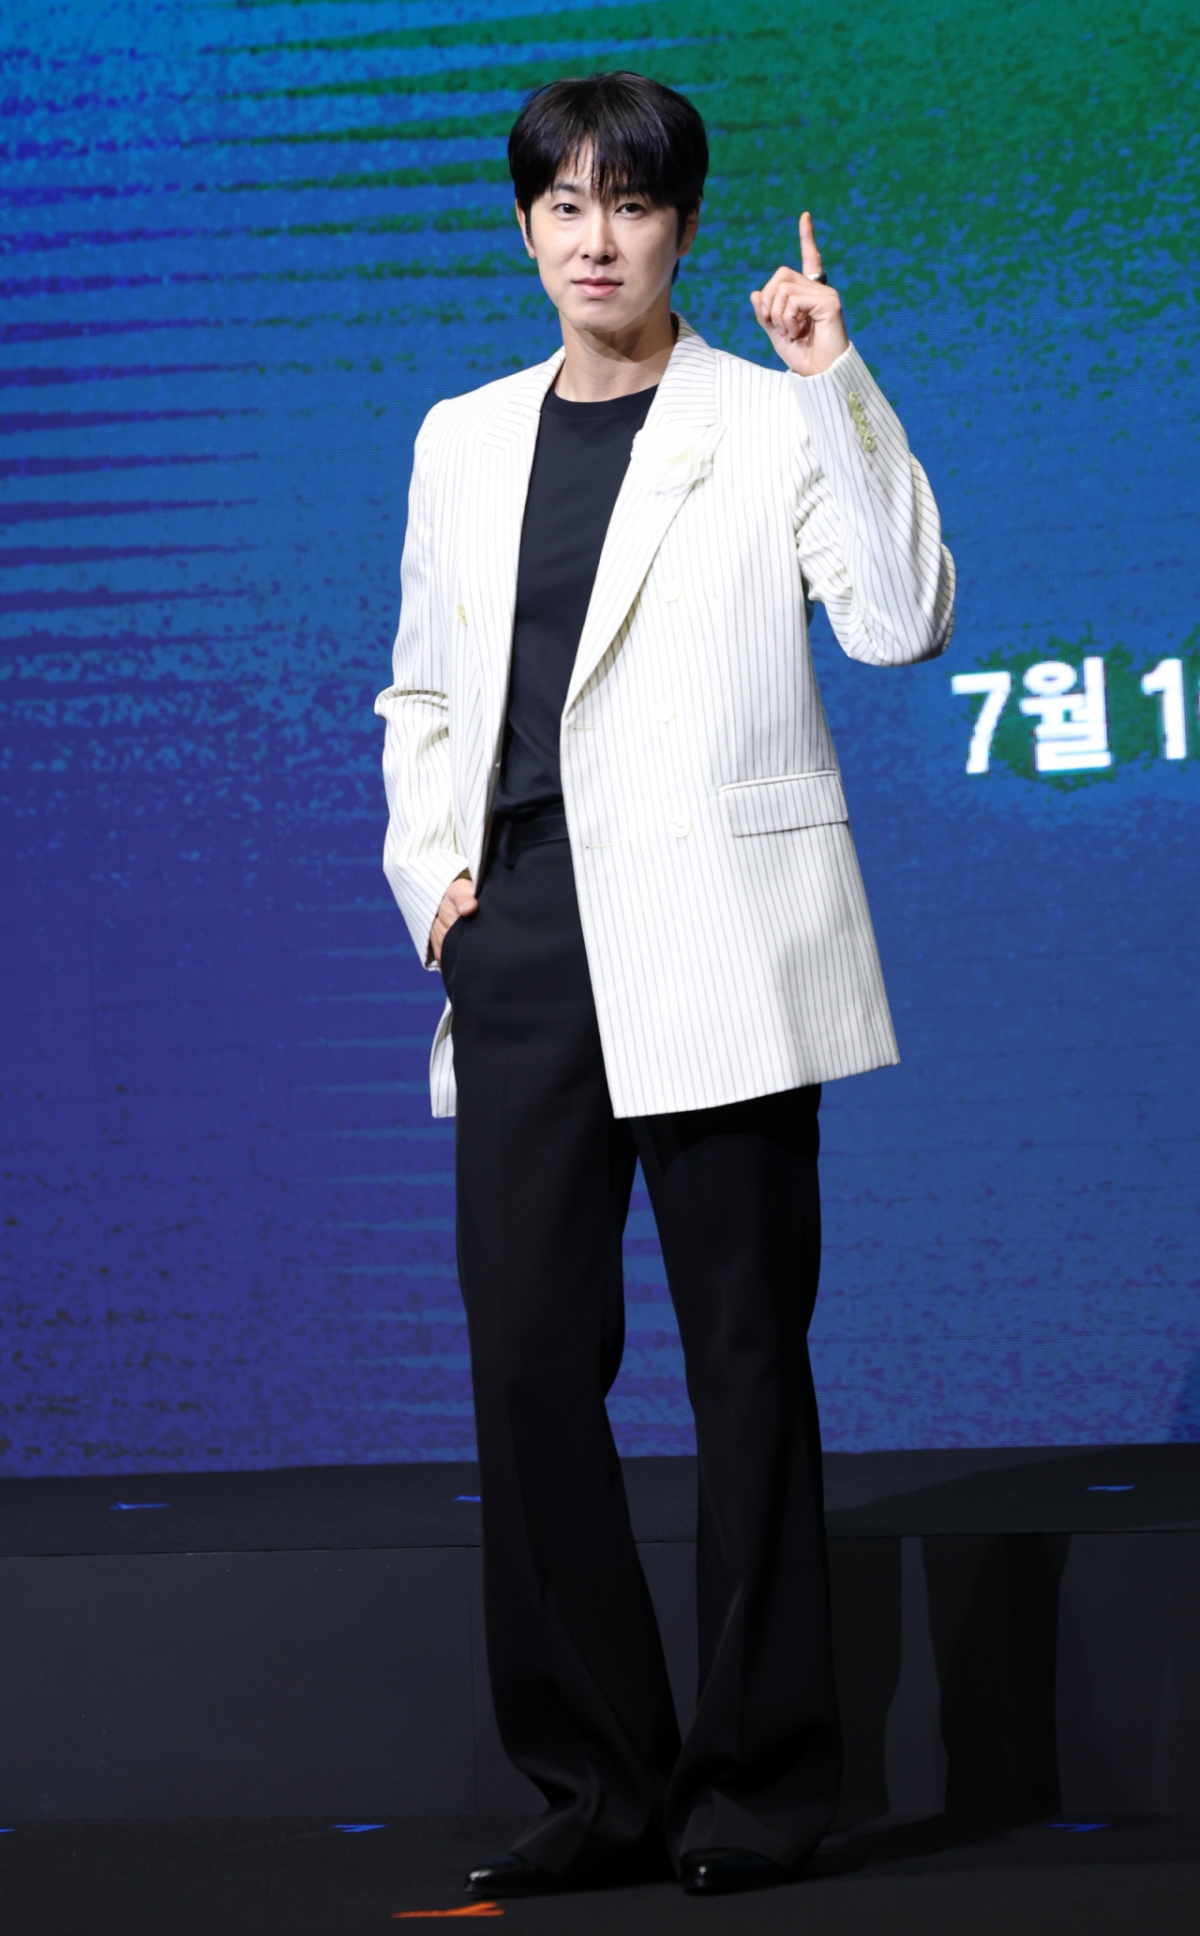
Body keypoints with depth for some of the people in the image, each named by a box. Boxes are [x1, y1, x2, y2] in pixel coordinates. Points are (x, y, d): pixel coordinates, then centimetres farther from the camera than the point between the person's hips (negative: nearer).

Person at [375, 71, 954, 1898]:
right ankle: (601, 1781, 12)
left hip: (714, 935, -4)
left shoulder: (769, 419, 4)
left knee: (745, 1350, -1)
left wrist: (836, 387, -14)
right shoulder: (465, 439, 17)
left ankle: (760, 1781, 8)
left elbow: (903, 620, -10)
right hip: (520, 936, 4)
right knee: (529, 1350, 2)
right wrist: (426, 859, 8)